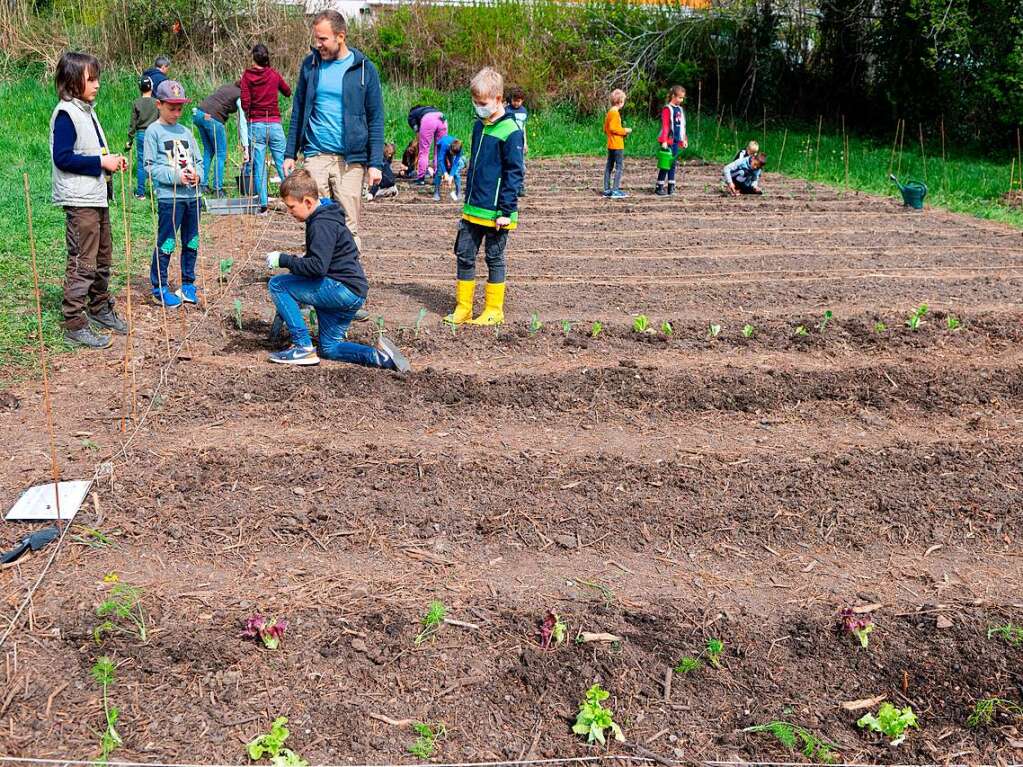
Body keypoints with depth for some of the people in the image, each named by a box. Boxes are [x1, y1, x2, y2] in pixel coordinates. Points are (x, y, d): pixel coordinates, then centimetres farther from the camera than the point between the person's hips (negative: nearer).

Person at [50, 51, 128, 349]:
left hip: (97, 196, 10)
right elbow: (62, 157, -20)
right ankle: (75, 325, 0)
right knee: (82, 263, -6)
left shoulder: (87, 111, 15)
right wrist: (101, 163, -19)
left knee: (103, 258, 19)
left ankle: (100, 308, 35)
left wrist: (111, 160, 4)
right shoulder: (65, 113, -14)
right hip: (79, 200, -10)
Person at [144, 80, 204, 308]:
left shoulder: (186, 132, 14)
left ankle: (188, 284, 25)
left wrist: (197, 174, -5)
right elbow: (150, 165, -7)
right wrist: (175, 176, -17)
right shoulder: (154, 131, -2)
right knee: (166, 243, -3)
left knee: (192, 243, 12)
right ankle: (159, 288, 7)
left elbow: (198, 160, 17)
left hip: (192, 194, 6)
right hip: (169, 196, -6)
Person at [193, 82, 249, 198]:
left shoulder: (228, 86, 22)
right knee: (221, 154, 4)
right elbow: (242, 123, -4)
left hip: (198, 112, 8)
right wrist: (245, 148, -4)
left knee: (208, 150, 20)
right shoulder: (241, 96, 0)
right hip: (212, 118, -8)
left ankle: (203, 184, 21)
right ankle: (217, 188, 4)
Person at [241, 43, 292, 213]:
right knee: (282, 163, 4)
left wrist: (249, 112, 11)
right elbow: (288, 92, 18)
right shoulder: (274, 74, 2)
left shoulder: (247, 76, -3)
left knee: (259, 166, 2)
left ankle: (263, 204, 1)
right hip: (274, 124, 1)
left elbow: (245, 105, -9)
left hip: (256, 124, -1)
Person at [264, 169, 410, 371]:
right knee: (329, 348, 17)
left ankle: (303, 348, -10)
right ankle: (380, 356, 2)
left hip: (344, 290, -11)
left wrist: (283, 260, -19)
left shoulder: (322, 224, -16)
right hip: (350, 294, 11)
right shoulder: (324, 217, 16)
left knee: (277, 284, -10)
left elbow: (317, 266, -27)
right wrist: (294, 261, 13)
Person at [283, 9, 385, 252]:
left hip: (350, 159, -2)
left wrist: (375, 163, -6)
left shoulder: (364, 68, 0)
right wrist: (290, 153, 8)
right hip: (315, 156, 2)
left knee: (349, 227, -1)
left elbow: (376, 119, 0)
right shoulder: (310, 65, 7)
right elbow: (298, 111, 13)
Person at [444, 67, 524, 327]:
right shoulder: (479, 125, 11)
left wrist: (506, 211, -16)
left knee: (494, 259, 4)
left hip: (495, 213, -7)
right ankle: (463, 308, 16)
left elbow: (514, 174, -14)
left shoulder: (510, 131, -13)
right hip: (473, 209, 7)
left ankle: (494, 311, 15)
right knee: (464, 255, 8)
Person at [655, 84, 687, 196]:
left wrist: (684, 139, 16)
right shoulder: (667, 109, -9)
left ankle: (671, 186, 10)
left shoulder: (680, 109, 14)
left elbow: (682, 126, 19)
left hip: (676, 141, 7)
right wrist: (664, 141, -18)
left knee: (673, 164, 7)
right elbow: (665, 126, -14)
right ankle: (659, 187, 0)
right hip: (668, 141, -7)